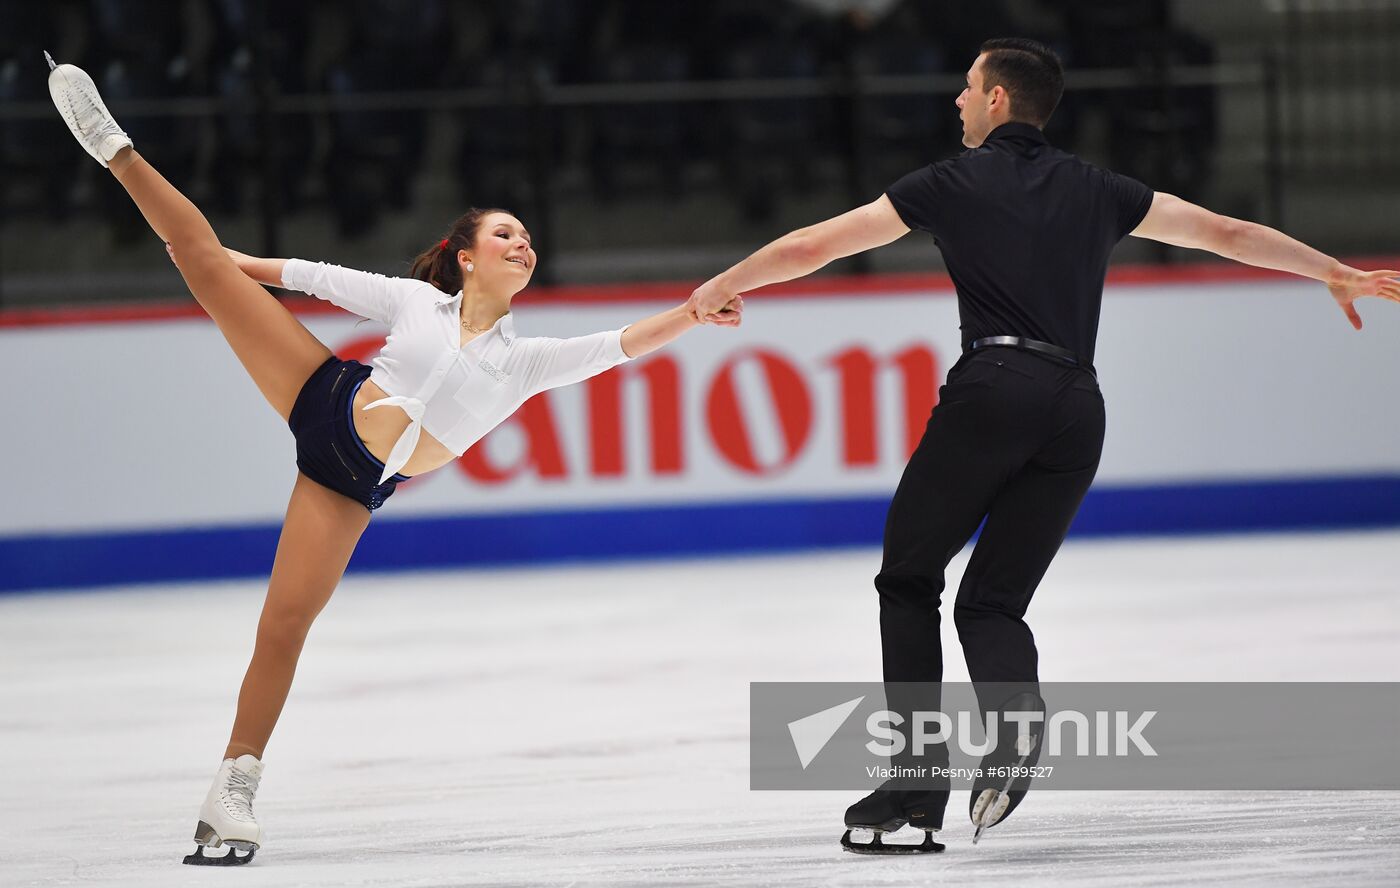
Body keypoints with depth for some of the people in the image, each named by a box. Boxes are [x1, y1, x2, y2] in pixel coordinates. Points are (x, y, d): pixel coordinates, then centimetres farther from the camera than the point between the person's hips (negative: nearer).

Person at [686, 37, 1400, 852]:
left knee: (910, 581, 10)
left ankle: (916, 788, -1)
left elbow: (815, 246, 12)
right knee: (991, 601, 11)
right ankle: (1015, 706, -24)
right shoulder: (1095, 191, 22)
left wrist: (719, 289, 26)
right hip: (1079, 406, 4)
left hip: (997, 387, -4)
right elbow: (1227, 233, 25)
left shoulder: (957, 181, 11)